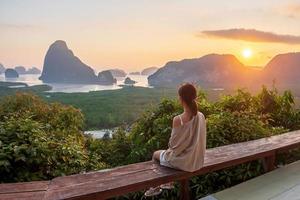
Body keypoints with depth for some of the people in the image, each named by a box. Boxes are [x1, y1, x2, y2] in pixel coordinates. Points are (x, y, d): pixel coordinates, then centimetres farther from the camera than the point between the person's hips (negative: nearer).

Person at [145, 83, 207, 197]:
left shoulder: (178, 119, -26)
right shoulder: (201, 116, -7)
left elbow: (173, 144, -16)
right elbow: (198, 140, 5)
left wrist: (171, 144, 8)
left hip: (183, 162, -6)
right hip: (198, 161, 6)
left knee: (156, 154, 24)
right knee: (169, 151, 34)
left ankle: (156, 187, 36)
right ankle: (169, 182, 45)